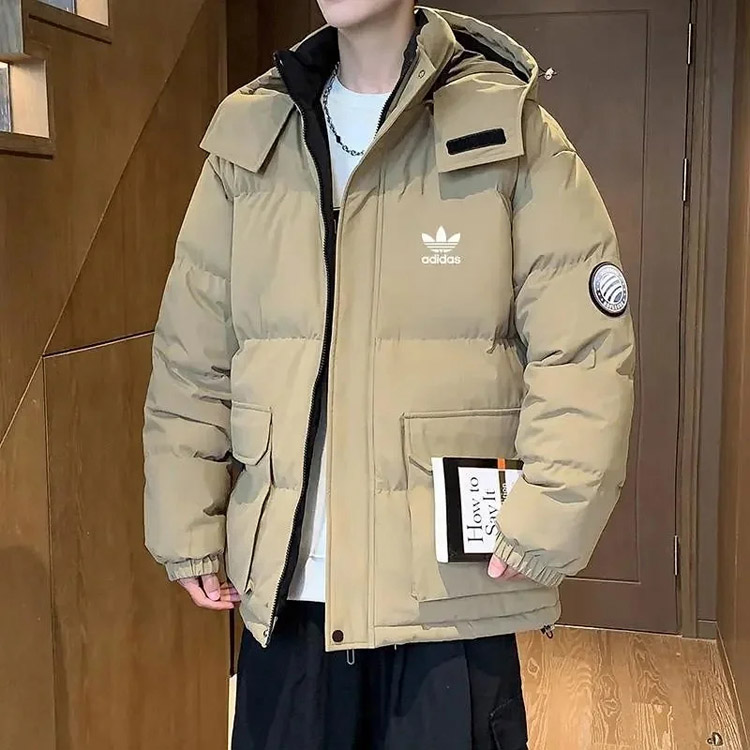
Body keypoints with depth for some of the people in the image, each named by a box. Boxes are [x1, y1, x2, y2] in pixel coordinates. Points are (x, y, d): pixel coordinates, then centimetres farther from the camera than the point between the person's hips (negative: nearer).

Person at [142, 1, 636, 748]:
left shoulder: (509, 131, -3)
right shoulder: (249, 136, 5)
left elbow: (585, 350, -7)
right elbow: (192, 354, 7)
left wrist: (543, 524, -14)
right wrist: (188, 527, 4)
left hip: (451, 589, -2)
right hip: (283, 588, 3)